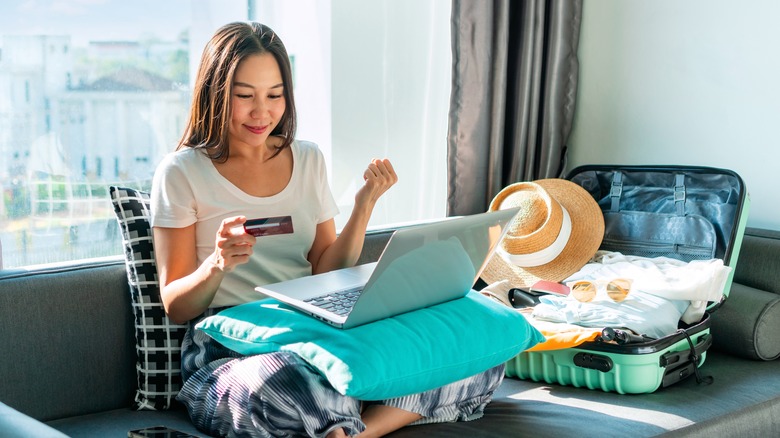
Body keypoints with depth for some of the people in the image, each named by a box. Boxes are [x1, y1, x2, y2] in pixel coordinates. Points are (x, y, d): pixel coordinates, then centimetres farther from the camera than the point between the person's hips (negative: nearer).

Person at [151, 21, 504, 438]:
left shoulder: (307, 159, 13)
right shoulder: (182, 171, 0)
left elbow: (326, 276, 11)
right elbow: (175, 306, -1)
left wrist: (364, 205, -3)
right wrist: (217, 264, -21)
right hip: (227, 353, -5)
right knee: (281, 380, -44)